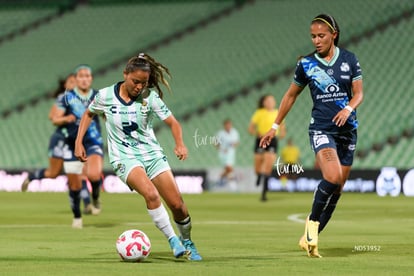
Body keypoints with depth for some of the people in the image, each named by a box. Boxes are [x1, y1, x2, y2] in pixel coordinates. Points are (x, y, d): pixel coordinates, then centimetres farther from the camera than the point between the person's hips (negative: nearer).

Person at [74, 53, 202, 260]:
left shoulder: (150, 97, -8)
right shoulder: (106, 95, -7)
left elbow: (172, 122, -8)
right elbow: (89, 114, 12)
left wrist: (180, 144, -27)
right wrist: (79, 143, 6)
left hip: (152, 153, 2)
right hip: (124, 157, -2)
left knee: (177, 204, -3)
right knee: (151, 193, -30)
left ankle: (187, 243, 24)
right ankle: (172, 240, -18)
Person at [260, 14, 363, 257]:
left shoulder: (349, 59, 3)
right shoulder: (306, 64, 2)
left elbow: (358, 93, 3)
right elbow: (291, 95, 12)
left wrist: (349, 108, -19)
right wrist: (275, 126, 15)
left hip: (347, 129, 3)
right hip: (321, 129, -3)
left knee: (337, 189, 3)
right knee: (333, 177, -27)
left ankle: (310, 238, 14)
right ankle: (312, 222, -7)